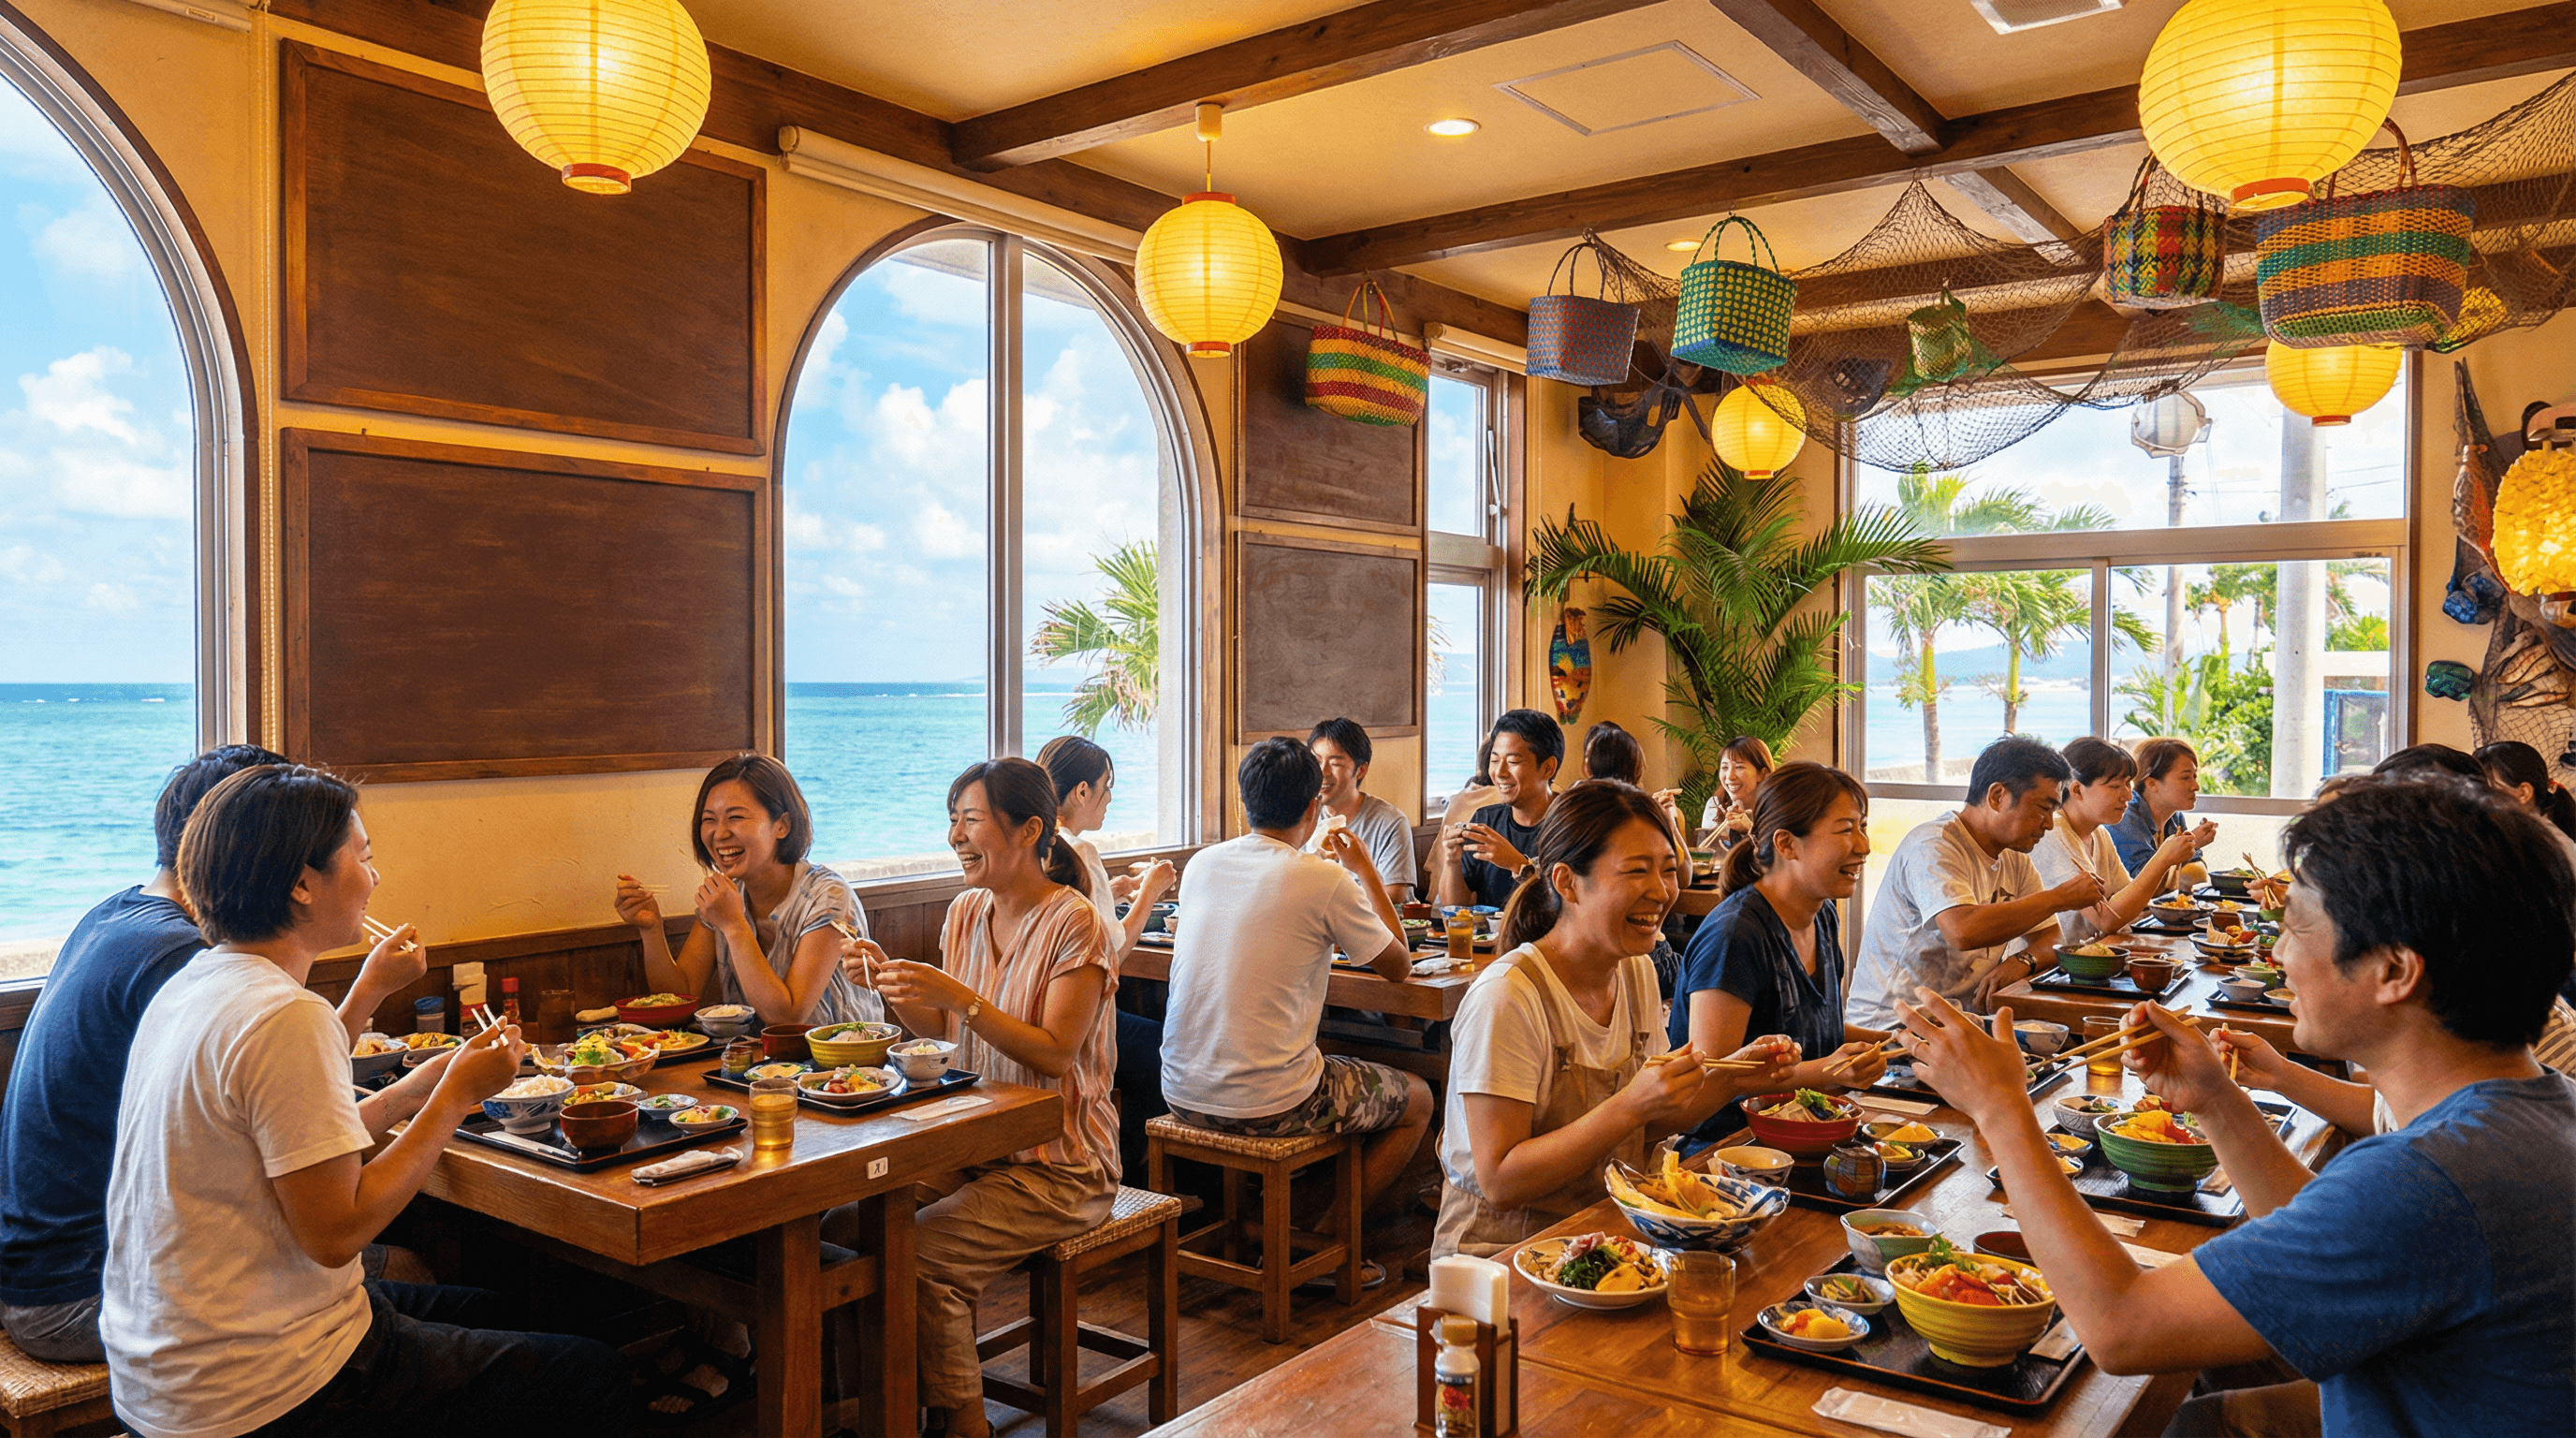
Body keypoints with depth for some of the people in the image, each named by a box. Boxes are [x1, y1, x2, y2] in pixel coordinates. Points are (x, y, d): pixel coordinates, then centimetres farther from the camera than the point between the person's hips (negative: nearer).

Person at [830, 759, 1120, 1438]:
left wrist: (959, 995, -29)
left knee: (921, 1254, -23)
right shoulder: (966, 912, 6)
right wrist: (889, 977, -3)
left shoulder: (1075, 924, -16)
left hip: (1057, 1165, -7)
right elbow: (943, 1028, 14)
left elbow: (1055, 1055, -21)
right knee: (841, 1223, -8)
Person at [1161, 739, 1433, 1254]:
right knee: (1416, 1100, 17)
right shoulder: (1323, 880, -13)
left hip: (1182, 1095, 7)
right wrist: (1366, 872, 11)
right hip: (1266, 1105, -7)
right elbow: (1400, 968, 2)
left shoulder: (1200, 863, 3)